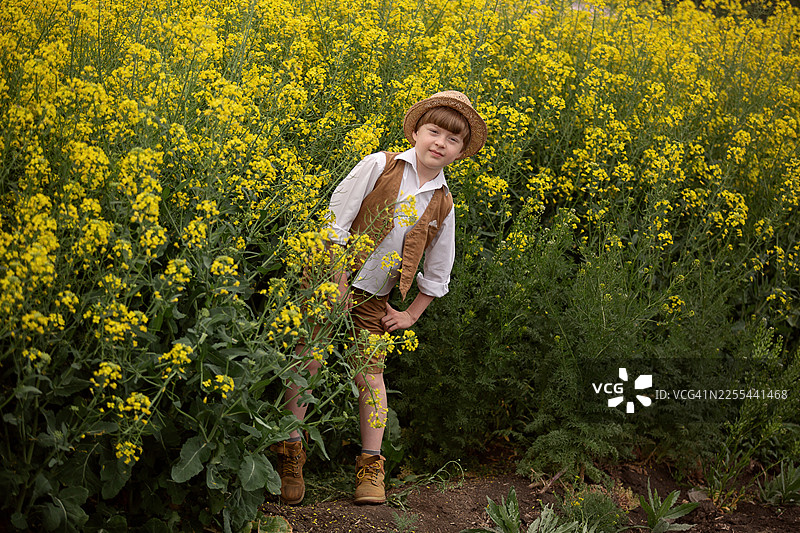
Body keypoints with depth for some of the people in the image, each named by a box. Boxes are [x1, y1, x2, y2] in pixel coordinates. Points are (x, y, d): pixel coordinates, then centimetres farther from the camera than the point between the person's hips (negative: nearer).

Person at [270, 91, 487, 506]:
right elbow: (335, 221, -11)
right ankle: (289, 453, 4)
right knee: (307, 360, -8)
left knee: (369, 374, 5)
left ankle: (371, 468, 13)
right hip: (332, 279, -3)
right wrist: (337, 281, -13)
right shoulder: (379, 166, -9)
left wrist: (411, 315, 9)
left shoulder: (443, 207, 2)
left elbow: (437, 272, 13)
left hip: (374, 299, 3)